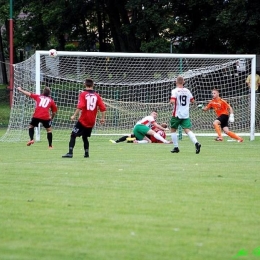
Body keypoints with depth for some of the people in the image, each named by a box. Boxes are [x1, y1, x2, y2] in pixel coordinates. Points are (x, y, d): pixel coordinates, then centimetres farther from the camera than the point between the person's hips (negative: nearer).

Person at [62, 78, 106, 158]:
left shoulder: (83, 94, -7)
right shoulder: (96, 95, 5)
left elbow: (80, 107, -20)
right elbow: (103, 108, 0)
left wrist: (74, 116, -16)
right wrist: (102, 118, 10)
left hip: (83, 120, -4)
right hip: (91, 122, 4)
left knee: (73, 135, 1)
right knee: (85, 137, 22)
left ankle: (70, 153, -11)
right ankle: (86, 153, 17)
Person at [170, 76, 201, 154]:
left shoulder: (175, 91, -9)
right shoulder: (187, 91, 6)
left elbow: (172, 101, -22)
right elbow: (193, 101, 15)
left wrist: (171, 102, 0)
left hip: (177, 114, -4)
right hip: (186, 114, 4)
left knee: (173, 130, 14)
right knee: (187, 130, -5)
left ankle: (176, 147, 13)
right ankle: (196, 143, -28)